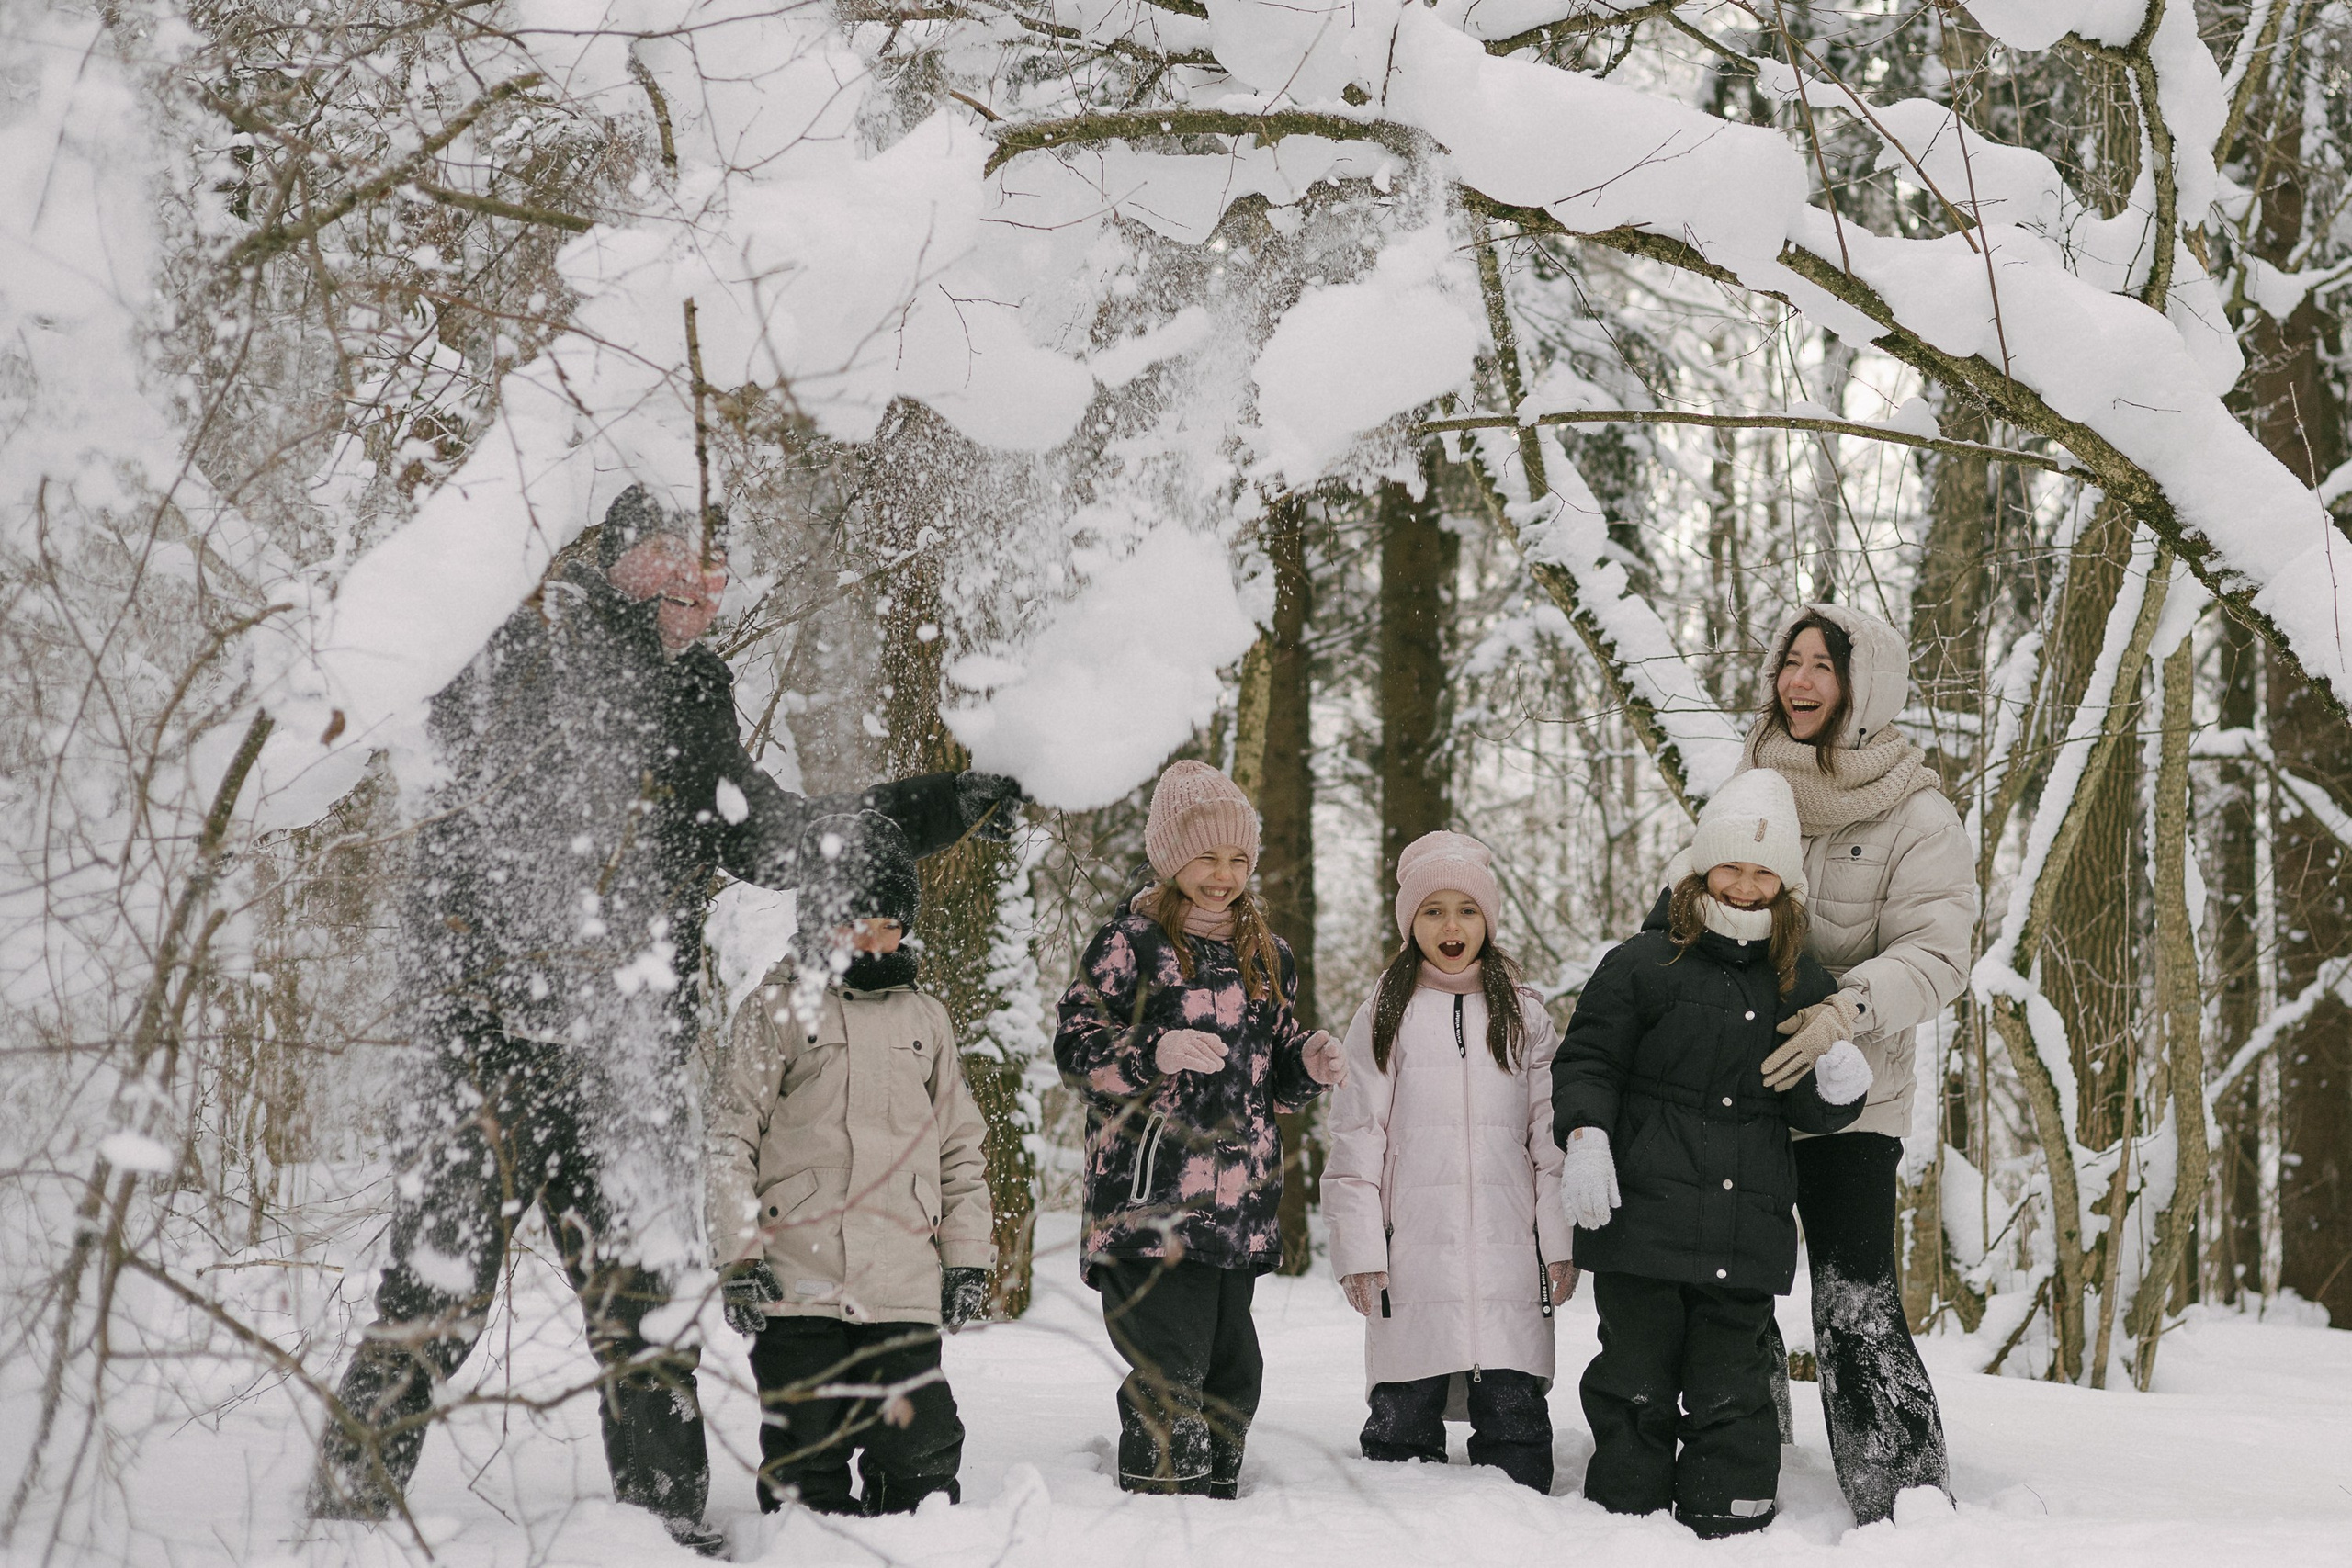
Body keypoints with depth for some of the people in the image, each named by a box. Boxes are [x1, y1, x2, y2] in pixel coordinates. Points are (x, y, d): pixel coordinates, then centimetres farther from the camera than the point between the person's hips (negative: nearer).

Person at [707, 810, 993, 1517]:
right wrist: (740, 1257, -6)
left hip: (906, 1286, 2)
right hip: (796, 1282, -2)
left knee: (921, 1453, -2)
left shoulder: (925, 1016, 15)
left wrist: (968, 1257, 13)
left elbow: (961, 1145, 20)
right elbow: (733, 1138, 2)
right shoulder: (776, 1009, 4)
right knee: (805, 1460, 2)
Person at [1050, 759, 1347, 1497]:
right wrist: (1156, 1052, -22)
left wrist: (1310, 1065, 1)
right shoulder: (1131, 941, -2)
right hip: (1152, 1196, -6)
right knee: (1168, 1374, -11)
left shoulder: (1267, 954, 17)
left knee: (1232, 1368, 10)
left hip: (1239, 1200, 6)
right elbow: (1076, 1048, -5)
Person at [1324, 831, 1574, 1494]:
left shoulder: (1525, 1016, 12)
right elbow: (1356, 1136, 4)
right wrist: (1359, 1247, -4)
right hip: (1414, 1252, -1)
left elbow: (1551, 1135, 10)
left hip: (1508, 1252, 1)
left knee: (1515, 1414, -1)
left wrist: (1561, 1241, 2)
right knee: (1403, 1416, 1)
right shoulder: (1384, 1017, 8)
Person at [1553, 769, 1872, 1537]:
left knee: (1729, 1391, 7)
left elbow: (1803, 1110, 13)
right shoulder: (1641, 964, -1)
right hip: (1643, 1215, -2)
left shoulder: (1804, 987, 10)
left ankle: (1730, 1527, 15)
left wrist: (1837, 1091, -9)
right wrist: (1585, 1134, -14)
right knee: (1637, 1379, 4)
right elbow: (1588, 1059, 2)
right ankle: (1626, 1517, 15)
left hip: (1747, 1228, 2)